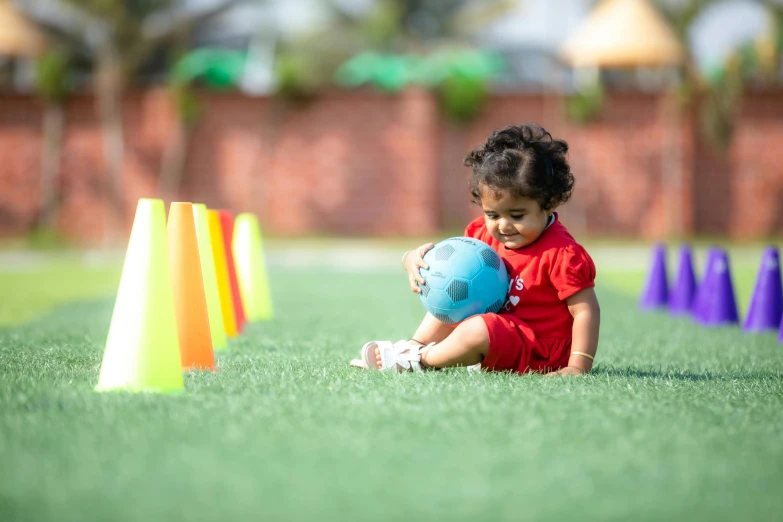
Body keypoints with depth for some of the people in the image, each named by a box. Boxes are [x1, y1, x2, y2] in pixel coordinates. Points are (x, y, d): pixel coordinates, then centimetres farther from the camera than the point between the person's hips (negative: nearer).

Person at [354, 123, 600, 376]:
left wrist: (578, 366, -29)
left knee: (476, 331, -33)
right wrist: (415, 257, -17)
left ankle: (420, 359, -7)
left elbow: (586, 310, -22)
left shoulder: (561, 253, -23)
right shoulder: (487, 234, 0)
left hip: (535, 354, -9)